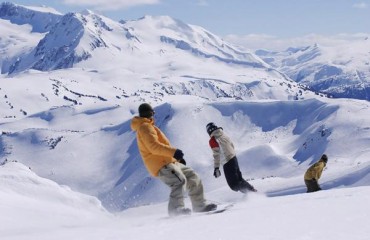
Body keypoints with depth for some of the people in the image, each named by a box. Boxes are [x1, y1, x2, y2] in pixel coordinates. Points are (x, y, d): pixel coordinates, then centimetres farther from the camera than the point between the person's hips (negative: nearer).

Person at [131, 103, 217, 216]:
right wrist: (174, 151, -30)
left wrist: (177, 157, 25)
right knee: (180, 180, -30)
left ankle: (200, 206, 11)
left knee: (193, 178, 8)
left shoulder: (147, 127, 27)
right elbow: (154, 146, -22)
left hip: (170, 161, 11)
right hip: (161, 165, -11)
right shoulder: (145, 127, -7)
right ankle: (176, 208, -40)